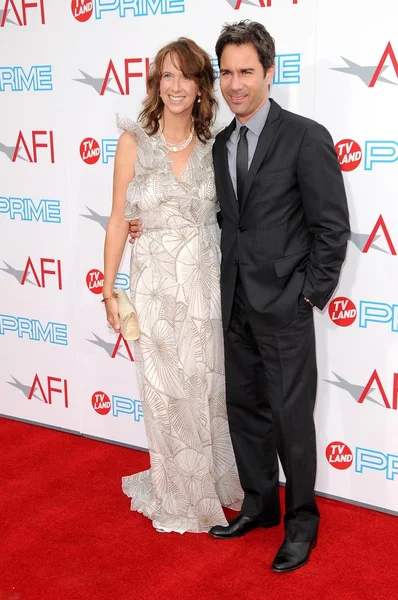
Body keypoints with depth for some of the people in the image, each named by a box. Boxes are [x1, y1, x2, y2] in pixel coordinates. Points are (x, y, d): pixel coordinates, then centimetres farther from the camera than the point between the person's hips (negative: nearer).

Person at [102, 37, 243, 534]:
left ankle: (215, 485, 35)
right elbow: (119, 220, -1)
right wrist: (108, 289, -1)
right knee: (166, 393, 10)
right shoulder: (134, 143, -3)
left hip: (207, 283, 2)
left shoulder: (213, 148, 2)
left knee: (209, 388, 12)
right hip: (156, 285, -1)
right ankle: (177, 497, 31)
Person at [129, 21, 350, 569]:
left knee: (290, 416, 4)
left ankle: (302, 520, 24)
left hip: (284, 307, -6)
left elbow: (332, 226, -10)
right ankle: (259, 504, 34)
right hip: (237, 304, 6)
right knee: (244, 409, 15)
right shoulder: (221, 144, 9)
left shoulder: (306, 138, -11)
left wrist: (312, 294, -10)